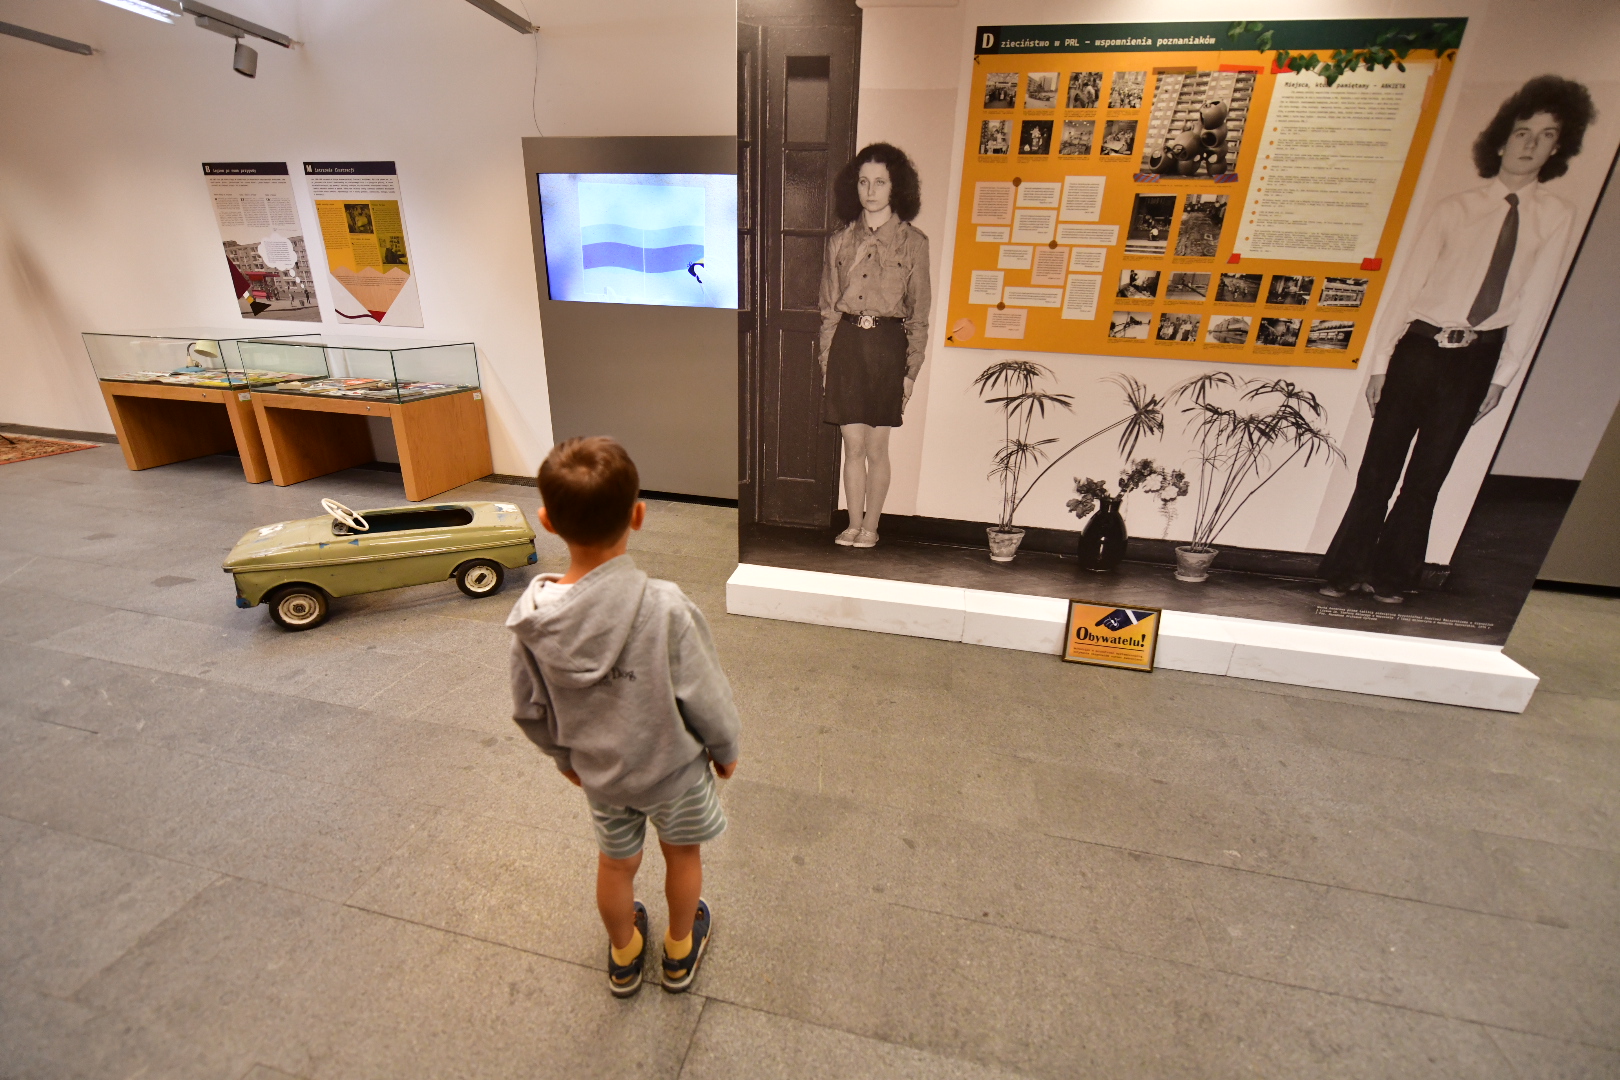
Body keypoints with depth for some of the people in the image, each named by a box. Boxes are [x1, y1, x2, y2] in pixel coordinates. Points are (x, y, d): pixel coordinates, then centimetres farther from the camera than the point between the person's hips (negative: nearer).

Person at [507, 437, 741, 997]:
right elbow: (706, 699, -21)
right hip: (674, 765, -3)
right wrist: (726, 749, -1)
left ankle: (623, 955, 56)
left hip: (598, 773, 3)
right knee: (682, 852, 26)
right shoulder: (666, 609, -33)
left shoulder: (531, 617, -20)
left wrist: (564, 754, 14)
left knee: (615, 861, 29)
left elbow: (530, 710, -5)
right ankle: (681, 949, 52)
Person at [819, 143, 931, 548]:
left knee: (876, 447, 3)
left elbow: (918, 312, 1)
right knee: (852, 445, 5)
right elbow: (829, 307, 11)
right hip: (846, 343, 2)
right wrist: (825, 360, 6)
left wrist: (912, 369, -3)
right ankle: (853, 524, 19)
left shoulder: (912, 242, 1)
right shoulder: (840, 240, 9)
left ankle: (870, 526, 19)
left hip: (886, 345, -2)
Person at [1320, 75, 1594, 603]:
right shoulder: (1456, 207, 4)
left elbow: (1532, 303, 3)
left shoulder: (1557, 219, 6)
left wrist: (1502, 376, -2)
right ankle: (1343, 571, 12)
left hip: (1475, 360, 1)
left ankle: (1390, 576, 18)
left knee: (1428, 473, 6)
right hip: (1420, 347, -1)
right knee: (1379, 466, 1)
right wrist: (1380, 359, -3)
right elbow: (1408, 285, 2)